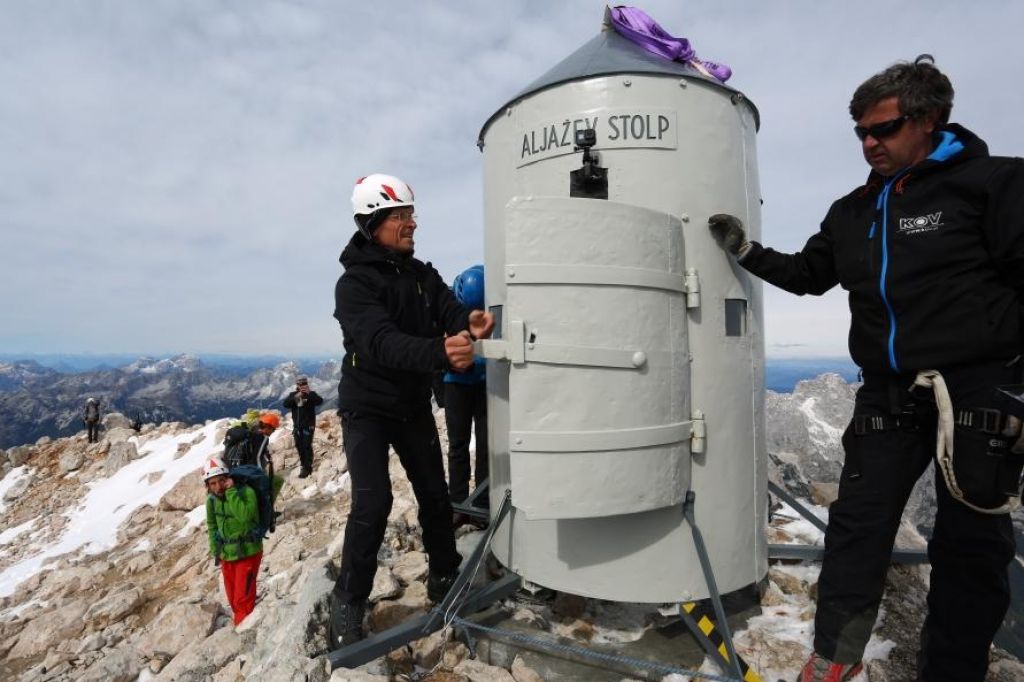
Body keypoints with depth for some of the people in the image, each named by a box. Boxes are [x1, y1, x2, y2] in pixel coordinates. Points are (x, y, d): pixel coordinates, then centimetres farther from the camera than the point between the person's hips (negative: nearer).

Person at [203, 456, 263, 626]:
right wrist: (215, 550, 8)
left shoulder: (246, 492, -22)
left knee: (243, 600, -6)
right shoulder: (212, 499, -4)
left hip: (248, 553, -6)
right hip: (226, 555, 6)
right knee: (233, 599, 20)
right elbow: (212, 525, 13)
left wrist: (231, 491, -35)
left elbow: (244, 516, -40)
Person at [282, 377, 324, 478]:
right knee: (299, 446, 13)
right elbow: (286, 404, -10)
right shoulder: (293, 394, 5)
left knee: (307, 446, -9)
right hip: (297, 425, 5)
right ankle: (304, 465, 28)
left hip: (308, 425, -5)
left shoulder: (311, 394, -4)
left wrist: (309, 393, -33)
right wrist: (295, 397, -24)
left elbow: (320, 401, -22)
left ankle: (307, 468, -4)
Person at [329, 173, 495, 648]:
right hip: (367, 407, -5)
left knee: (435, 495, 11)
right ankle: (348, 601, 7)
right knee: (373, 503, -13)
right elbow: (382, 342, -34)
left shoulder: (423, 275, 2)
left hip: (415, 404, 6)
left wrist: (472, 325, -35)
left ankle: (444, 579, 31)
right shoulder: (355, 283, -18)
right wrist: (440, 352, -52)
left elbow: (451, 312, -10)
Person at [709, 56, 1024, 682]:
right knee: (859, 522, 7)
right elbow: (809, 275, 19)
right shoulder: (852, 213, 10)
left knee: (971, 542, 8)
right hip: (890, 394, 5)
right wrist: (747, 251, 6)